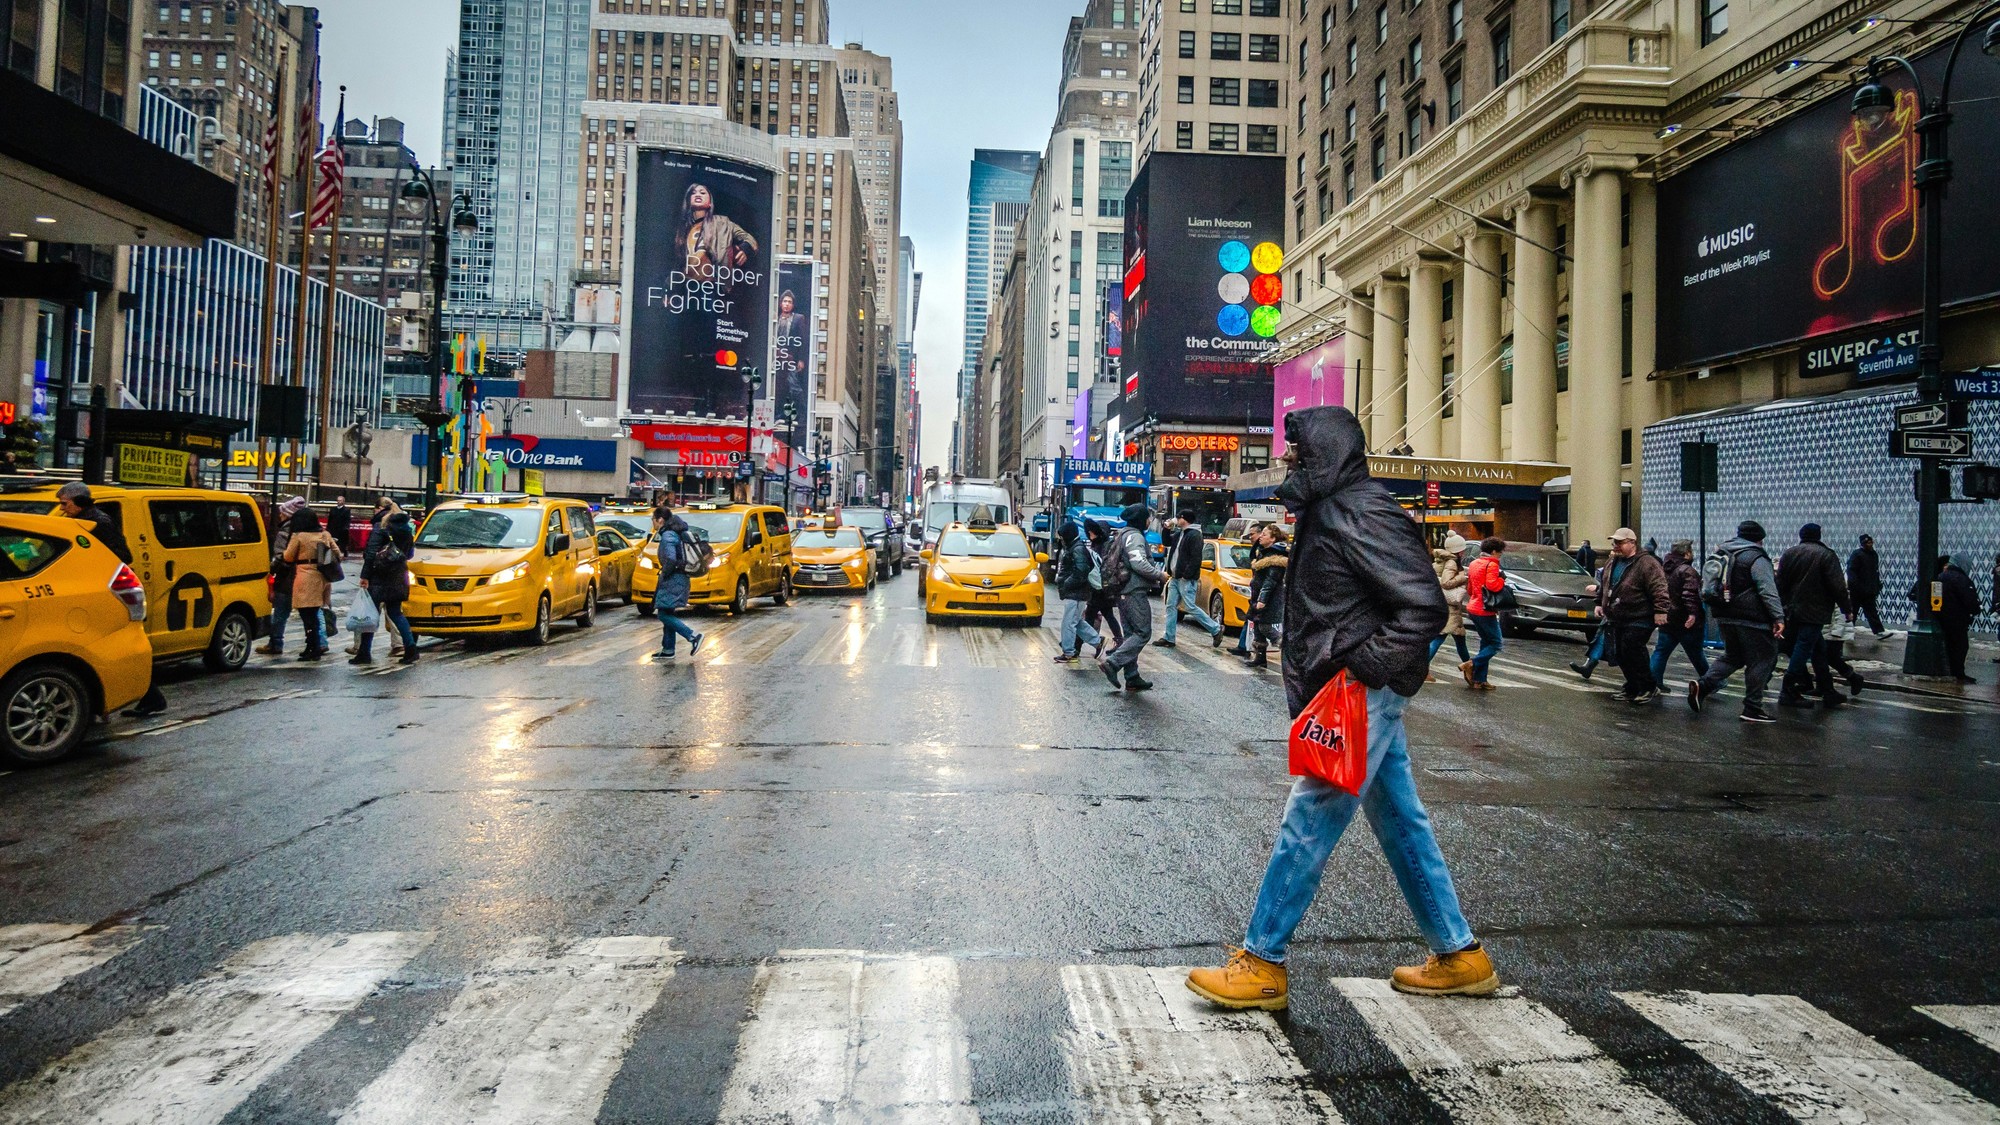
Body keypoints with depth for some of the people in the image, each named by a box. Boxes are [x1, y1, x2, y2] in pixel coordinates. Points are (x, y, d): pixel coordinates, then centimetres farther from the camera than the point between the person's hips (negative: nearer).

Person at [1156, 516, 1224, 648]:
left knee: (1191, 608, -7)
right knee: (1171, 607, 8)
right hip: (1175, 578, 10)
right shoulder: (1179, 533, 13)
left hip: (1186, 579, -10)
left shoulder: (1194, 535, -15)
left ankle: (1216, 629, 5)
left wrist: (1186, 575, -21)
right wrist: (1168, 529, 11)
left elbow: (1196, 559, -20)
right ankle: (1168, 638, 12)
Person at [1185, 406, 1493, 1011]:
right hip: (1367, 696, 10)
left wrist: (1360, 667, -22)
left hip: (1362, 695, -10)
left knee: (1306, 824, -5)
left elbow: (1426, 607, -20)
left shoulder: (1363, 516, -17)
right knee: (1403, 824, 15)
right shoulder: (1328, 512, 14)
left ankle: (1261, 965, 5)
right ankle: (1459, 955, 27)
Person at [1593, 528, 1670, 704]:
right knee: (1621, 655, 9)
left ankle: (1648, 689, 0)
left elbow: (1659, 589, -19)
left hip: (1638, 620, -8)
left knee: (1631, 652, -13)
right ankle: (1632, 687, 22)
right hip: (1616, 620, 8)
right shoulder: (1611, 564, 15)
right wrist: (1600, 603, 22)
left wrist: (1660, 610, -24)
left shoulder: (1647, 563, -12)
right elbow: (1604, 586, 28)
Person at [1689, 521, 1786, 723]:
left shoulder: (1721, 553, 13)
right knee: (1761, 660, 3)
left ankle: (1703, 685, -4)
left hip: (1724, 616, 8)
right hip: (1750, 619, -7)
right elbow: (1768, 590, -19)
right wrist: (1778, 617, -20)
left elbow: (1707, 581, 23)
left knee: (1732, 656, 19)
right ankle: (1752, 709, 3)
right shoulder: (1756, 558, -10)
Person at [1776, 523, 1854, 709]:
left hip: (1792, 612, 6)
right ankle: (1788, 692, -4)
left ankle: (1828, 692, 16)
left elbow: (1781, 584, 12)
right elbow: (1838, 587, -12)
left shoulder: (1788, 554, 9)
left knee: (1817, 651, 13)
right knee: (1803, 650, -4)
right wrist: (1847, 609, -3)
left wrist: (1784, 607, 21)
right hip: (1814, 613, -6)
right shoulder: (1826, 555, -8)